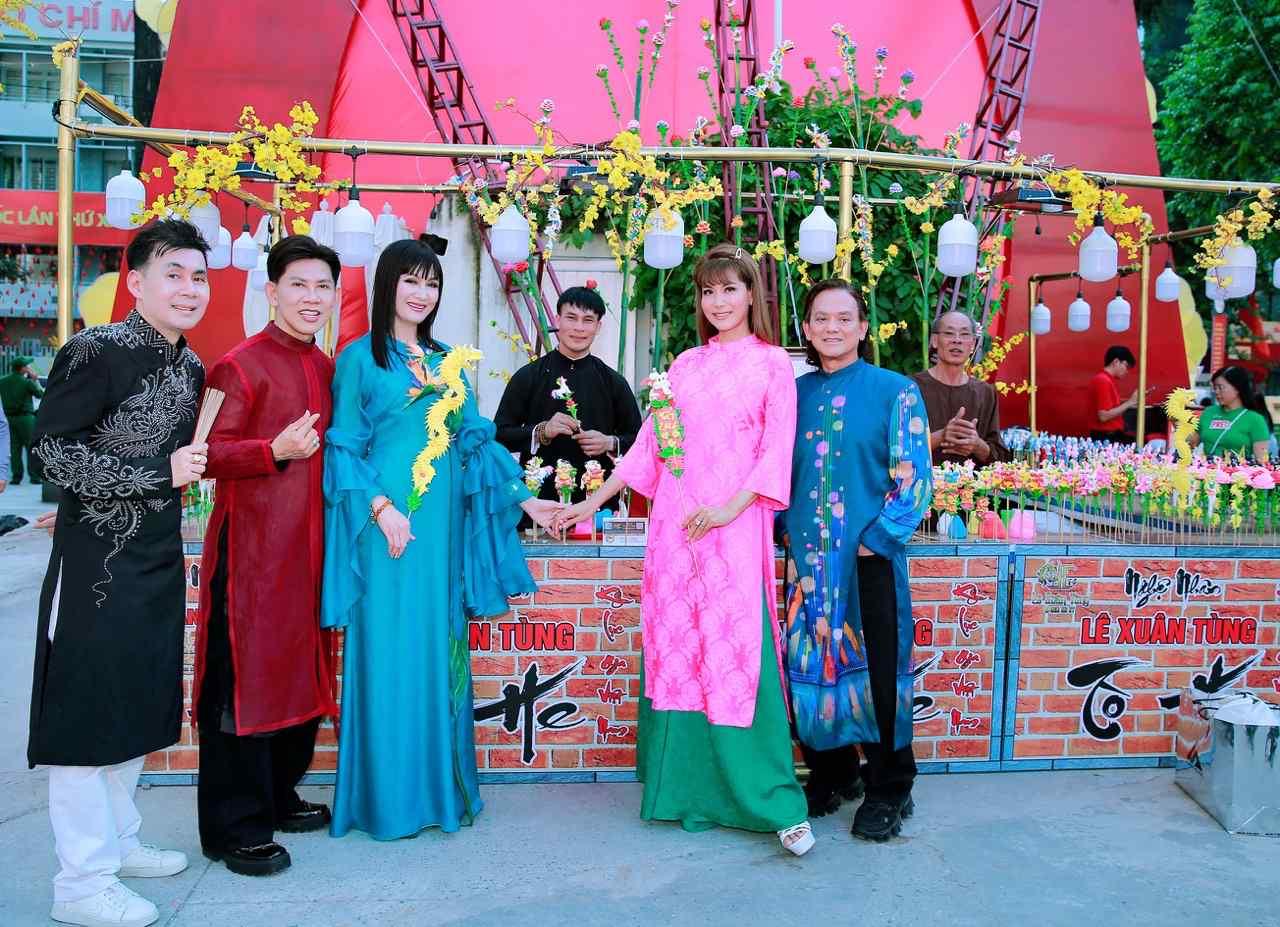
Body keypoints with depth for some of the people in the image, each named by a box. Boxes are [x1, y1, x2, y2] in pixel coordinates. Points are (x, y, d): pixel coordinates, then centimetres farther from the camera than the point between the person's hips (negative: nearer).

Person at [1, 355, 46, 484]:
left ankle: (16, 476, 7)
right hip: (25, 417, -5)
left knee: (15, 449, 8)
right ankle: (35, 476, -4)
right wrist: (35, 380, 8)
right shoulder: (27, 382, -12)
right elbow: (40, 394, 0)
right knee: (31, 447, -1)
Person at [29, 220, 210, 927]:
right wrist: (158, 473, -19)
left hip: (158, 560, 8)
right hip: (96, 562, -8)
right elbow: (52, 452, -17)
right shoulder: (96, 351, -14)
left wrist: (196, 465, 4)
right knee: (87, 710, 1)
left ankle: (117, 842, 32)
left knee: (137, 704, 16)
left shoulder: (190, 367, 9)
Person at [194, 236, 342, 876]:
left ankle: (279, 796, 32)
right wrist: (276, 451, -26)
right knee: (243, 678, -1)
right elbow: (206, 455, -13)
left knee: (301, 671, 15)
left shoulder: (329, 369, 13)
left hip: (309, 546, 8)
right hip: (251, 548, -7)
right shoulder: (241, 365, -9)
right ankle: (234, 826, 12)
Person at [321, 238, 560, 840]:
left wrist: (523, 498, 7)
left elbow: (476, 441, 15)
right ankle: (388, 797, 10)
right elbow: (344, 447, -4)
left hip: (442, 527, 5)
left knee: (438, 653, 9)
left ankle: (440, 788, 19)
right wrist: (381, 507, -16)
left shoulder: (446, 363, 16)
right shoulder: (361, 357, 1)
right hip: (389, 524, -5)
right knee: (389, 655, -2)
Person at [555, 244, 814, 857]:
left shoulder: (772, 363, 4)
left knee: (737, 655, -8)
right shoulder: (685, 365, 16)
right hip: (674, 522, 4)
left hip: (735, 526, -4)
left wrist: (733, 506, -15)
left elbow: (778, 449, -3)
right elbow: (649, 444, 16)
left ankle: (775, 800, 0)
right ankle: (683, 786, 17)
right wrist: (596, 500, 12)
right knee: (676, 649, 5)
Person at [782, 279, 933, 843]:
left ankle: (888, 791, 19)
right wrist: (788, 536, 4)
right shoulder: (794, 393, 10)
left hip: (870, 558, -3)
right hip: (807, 560, 4)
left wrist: (876, 538, -13)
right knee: (812, 667, 9)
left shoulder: (895, 392, -1)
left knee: (875, 670, 2)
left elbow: (913, 478, -5)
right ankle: (829, 774, 29)